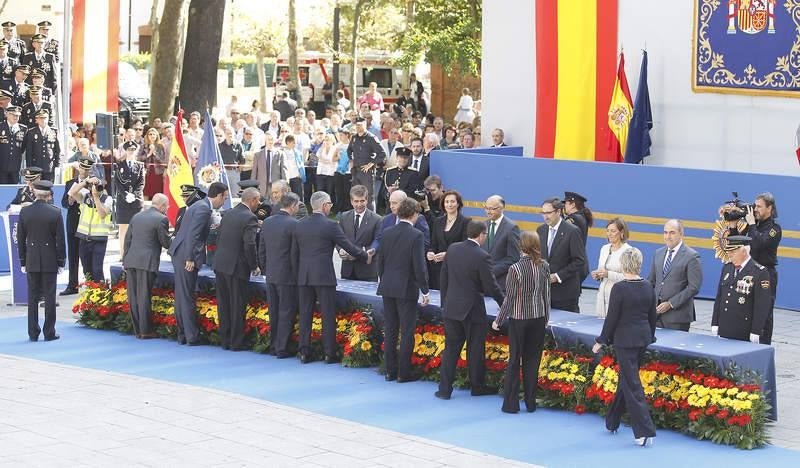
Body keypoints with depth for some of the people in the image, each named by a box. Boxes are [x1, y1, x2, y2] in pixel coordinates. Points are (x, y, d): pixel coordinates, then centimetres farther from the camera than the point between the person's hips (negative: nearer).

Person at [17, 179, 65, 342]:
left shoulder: (24, 211, -3)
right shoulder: (55, 213, -9)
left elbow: (20, 239, 2)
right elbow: (60, 240, -6)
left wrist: (23, 261, 10)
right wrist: (61, 261, 3)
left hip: (31, 261, 2)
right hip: (50, 261, -2)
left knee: (32, 297, 8)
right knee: (49, 297, 4)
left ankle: (33, 333, 9)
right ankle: (49, 333, 6)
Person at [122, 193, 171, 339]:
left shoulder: (136, 216, 15)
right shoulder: (161, 219, -7)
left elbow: (127, 239, 16)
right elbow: (166, 242, -5)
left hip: (131, 261, 6)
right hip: (146, 263, -6)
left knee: (133, 296, 8)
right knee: (144, 296, -3)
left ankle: (137, 329, 13)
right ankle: (145, 331, 1)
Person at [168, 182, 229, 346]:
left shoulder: (199, 205, 15)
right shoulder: (204, 209, -15)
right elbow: (193, 235, -21)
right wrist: (190, 259, -20)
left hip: (179, 254, 10)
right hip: (186, 256, -10)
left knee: (182, 295, 13)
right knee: (187, 297, -5)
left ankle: (183, 335, 19)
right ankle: (192, 337, 0)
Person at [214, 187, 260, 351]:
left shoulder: (228, 213, 8)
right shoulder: (249, 218, -14)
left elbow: (219, 238, 13)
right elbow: (250, 245, -18)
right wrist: (254, 266, -7)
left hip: (221, 264, 7)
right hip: (237, 267, -7)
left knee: (224, 304, 12)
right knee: (237, 305, 2)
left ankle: (225, 340, 19)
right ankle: (236, 342, 6)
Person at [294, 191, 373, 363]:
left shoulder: (300, 225, 6)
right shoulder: (330, 226, -10)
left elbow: (295, 253, 12)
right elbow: (348, 246, -4)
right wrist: (366, 256, 12)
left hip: (304, 277, 5)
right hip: (324, 276, -5)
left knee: (305, 314, 8)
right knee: (328, 315, 1)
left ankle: (304, 352, 9)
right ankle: (329, 353, 2)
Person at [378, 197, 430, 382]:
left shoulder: (388, 233, 2)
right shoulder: (416, 236, -13)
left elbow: (380, 261, 8)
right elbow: (419, 266, -15)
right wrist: (425, 291, -6)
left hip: (387, 289, 5)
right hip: (407, 289, -5)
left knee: (390, 331, 11)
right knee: (407, 332, 2)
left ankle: (390, 371, 16)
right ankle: (404, 373, 4)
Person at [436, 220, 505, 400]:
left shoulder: (452, 249, -1)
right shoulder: (482, 257, -18)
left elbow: (443, 277, 8)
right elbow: (490, 286, -14)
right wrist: (503, 303, 2)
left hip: (451, 307, 5)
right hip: (472, 309, -5)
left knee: (451, 348, 10)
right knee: (475, 349, 10)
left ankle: (444, 389, 10)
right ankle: (478, 386, 22)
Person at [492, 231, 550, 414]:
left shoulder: (515, 269, -15)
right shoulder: (544, 266, -3)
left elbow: (509, 299, -11)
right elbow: (546, 294, 5)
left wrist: (498, 321, 0)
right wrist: (546, 317, 17)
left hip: (518, 320, -3)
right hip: (538, 319, 3)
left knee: (514, 360, 6)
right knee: (532, 360, 11)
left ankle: (511, 403, 8)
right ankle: (530, 402, 15)